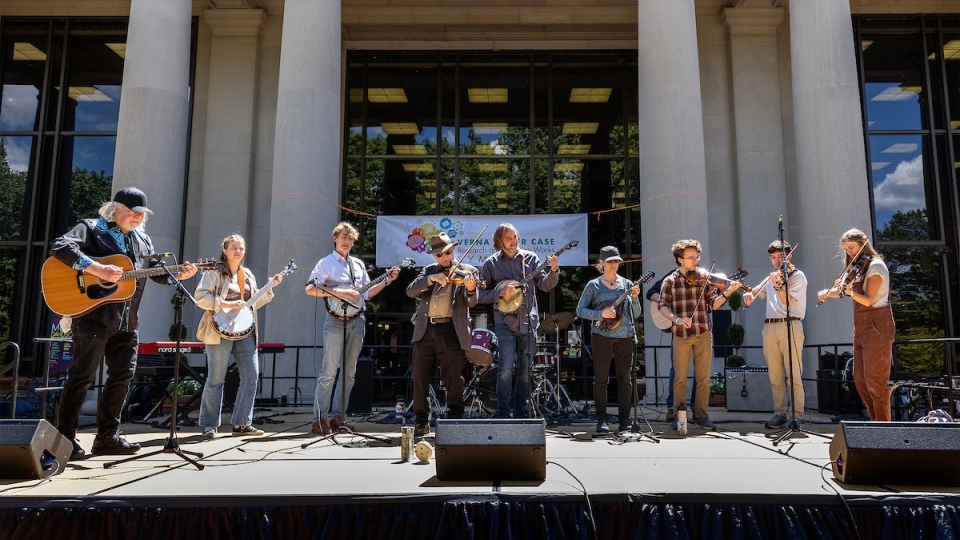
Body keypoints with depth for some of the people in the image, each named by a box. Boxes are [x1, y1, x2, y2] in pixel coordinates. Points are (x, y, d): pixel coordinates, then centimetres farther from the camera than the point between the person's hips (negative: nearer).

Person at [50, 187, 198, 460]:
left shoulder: (143, 240, 16)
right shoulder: (90, 228, -3)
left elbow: (157, 271, 17)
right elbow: (60, 247, -18)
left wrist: (179, 274, -3)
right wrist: (96, 268, -27)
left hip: (126, 321, 7)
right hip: (93, 315, -7)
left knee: (123, 375, 9)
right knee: (82, 375, -2)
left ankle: (108, 436, 20)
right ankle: (65, 438, 9)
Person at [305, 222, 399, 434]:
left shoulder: (359, 264, 15)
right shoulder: (326, 263, -1)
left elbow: (366, 293, 18)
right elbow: (310, 289, -11)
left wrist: (387, 281, 9)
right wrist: (338, 292, -19)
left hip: (357, 321, 6)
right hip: (336, 322, -6)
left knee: (349, 372, 7)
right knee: (329, 371, -8)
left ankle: (336, 416, 15)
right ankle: (320, 419, -2)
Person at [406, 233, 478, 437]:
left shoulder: (466, 271, 5)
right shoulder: (428, 270, 16)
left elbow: (471, 302, -7)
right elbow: (410, 291, 1)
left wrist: (470, 289, -29)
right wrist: (430, 279, -15)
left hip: (451, 330, -3)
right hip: (425, 329, 4)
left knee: (453, 379, 0)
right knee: (419, 377, 6)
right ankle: (422, 422, 19)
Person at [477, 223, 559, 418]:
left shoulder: (530, 258, 6)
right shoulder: (491, 263, 1)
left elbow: (545, 285, 2)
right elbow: (481, 294, 1)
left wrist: (553, 271, -16)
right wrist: (500, 293, -16)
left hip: (528, 321, 3)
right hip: (505, 321, -3)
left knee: (525, 369, 8)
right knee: (506, 367, -11)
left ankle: (520, 413, 19)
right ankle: (502, 414, 0)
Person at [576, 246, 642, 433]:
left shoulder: (627, 284, 9)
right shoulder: (593, 285, 2)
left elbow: (636, 314, 8)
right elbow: (580, 310, -2)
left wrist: (634, 298, -9)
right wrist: (601, 314, -15)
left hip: (625, 336, 2)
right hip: (602, 336, -2)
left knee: (624, 378, 5)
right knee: (601, 378, 0)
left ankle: (624, 419, 13)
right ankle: (602, 420, 6)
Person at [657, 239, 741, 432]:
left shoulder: (705, 277, 5)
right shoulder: (670, 281, 2)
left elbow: (713, 304, 2)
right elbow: (663, 306, -4)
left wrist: (727, 293, -16)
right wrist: (676, 318, -21)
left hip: (703, 334, 1)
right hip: (681, 335, -1)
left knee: (703, 378, 5)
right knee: (680, 378, 5)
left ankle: (701, 415, 15)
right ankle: (678, 416, 14)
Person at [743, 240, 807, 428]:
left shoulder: (798, 276, 2)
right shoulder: (770, 278, 20)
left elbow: (787, 300, -10)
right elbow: (756, 293, 24)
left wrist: (777, 285, -28)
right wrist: (748, 294, 0)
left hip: (790, 326, -5)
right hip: (770, 328, 6)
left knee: (793, 375, -6)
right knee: (775, 376, 7)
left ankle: (797, 415, -1)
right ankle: (780, 413, 13)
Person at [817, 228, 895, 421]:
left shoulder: (875, 265, -10)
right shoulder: (855, 268, 15)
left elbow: (868, 300, -18)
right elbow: (841, 292, 12)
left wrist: (850, 291, -33)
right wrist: (827, 292, -6)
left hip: (877, 326, -9)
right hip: (861, 326, 9)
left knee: (875, 379, -7)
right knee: (860, 378, 10)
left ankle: (884, 423, 1)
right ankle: (876, 420, 19)